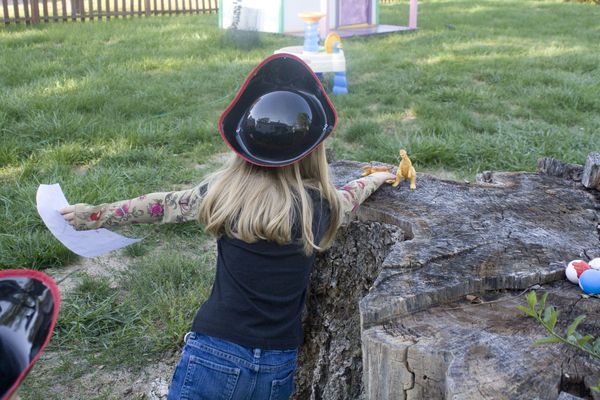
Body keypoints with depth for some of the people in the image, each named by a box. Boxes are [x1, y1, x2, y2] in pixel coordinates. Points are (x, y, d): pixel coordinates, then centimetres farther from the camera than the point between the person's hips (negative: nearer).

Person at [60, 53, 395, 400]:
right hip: (279, 370, 3)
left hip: (216, 357, -2)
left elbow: (164, 205, 6)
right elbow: (345, 198, 19)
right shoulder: (321, 206, -5)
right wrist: (375, 180, 42)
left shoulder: (227, 189, -9)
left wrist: (96, 216, 23)